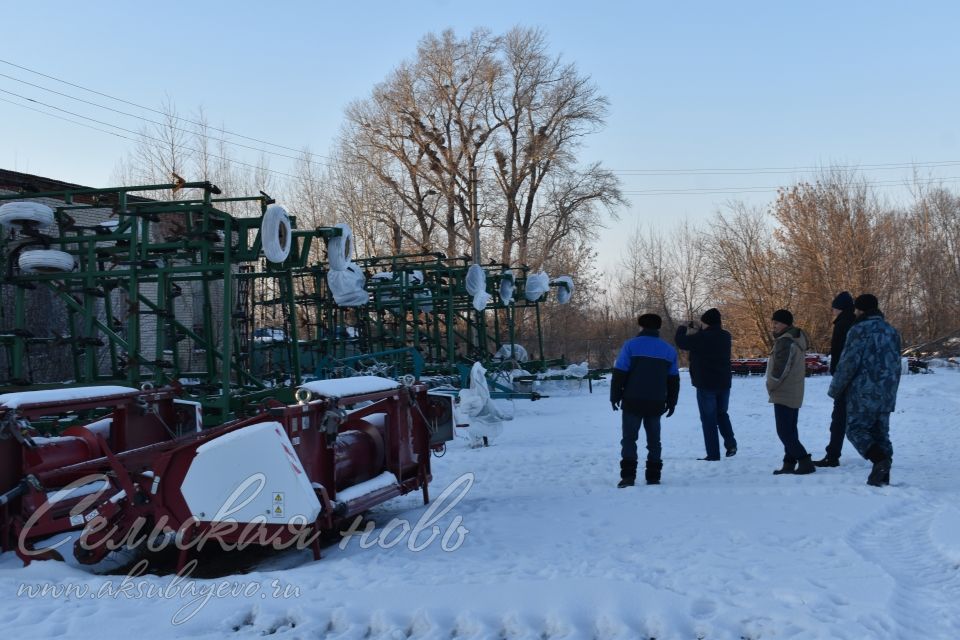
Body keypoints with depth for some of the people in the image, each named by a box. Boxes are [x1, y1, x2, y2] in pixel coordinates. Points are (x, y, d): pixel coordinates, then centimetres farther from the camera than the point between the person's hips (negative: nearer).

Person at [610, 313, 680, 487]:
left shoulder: (631, 345, -5)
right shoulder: (669, 350, 9)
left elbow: (619, 373, -8)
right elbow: (674, 380, 12)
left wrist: (615, 396, 0)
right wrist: (671, 402, 19)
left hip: (633, 402, -3)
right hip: (656, 403, 4)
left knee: (629, 438, 3)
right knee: (654, 440, 14)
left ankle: (628, 476, -7)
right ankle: (653, 477, 13)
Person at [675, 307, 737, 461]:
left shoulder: (701, 337, -17)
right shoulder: (725, 336, 3)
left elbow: (680, 341, -8)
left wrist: (682, 329, 12)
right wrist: (696, 330, 20)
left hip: (706, 385, -6)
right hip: (724, 383, 6)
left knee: (709, 419, 2)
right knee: (722, 414, 22)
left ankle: (713, 453, 1)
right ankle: (730, 443, 3)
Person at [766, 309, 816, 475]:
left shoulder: (784, 341, -18)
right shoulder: (798, 338, 13)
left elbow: (780, 368, -21)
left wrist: (771, 386, -5)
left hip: (783, 394, -10)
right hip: (795, 394, 10)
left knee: (784, 431, -8)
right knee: (790, 430, 13)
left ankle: (804, 461, -12)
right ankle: (790, 463, 15)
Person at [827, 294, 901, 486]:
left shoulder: (859, 330, -10)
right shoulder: (892, 332, 15)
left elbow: (848, 363, -14)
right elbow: (896, 366, 20)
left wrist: (835, 389, -5)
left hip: (863, 393, -7)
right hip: (886, 396, 7)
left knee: (856, 429, 0)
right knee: (880, 432, 11)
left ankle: (879, 459, -22)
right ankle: (882, 477, 7)